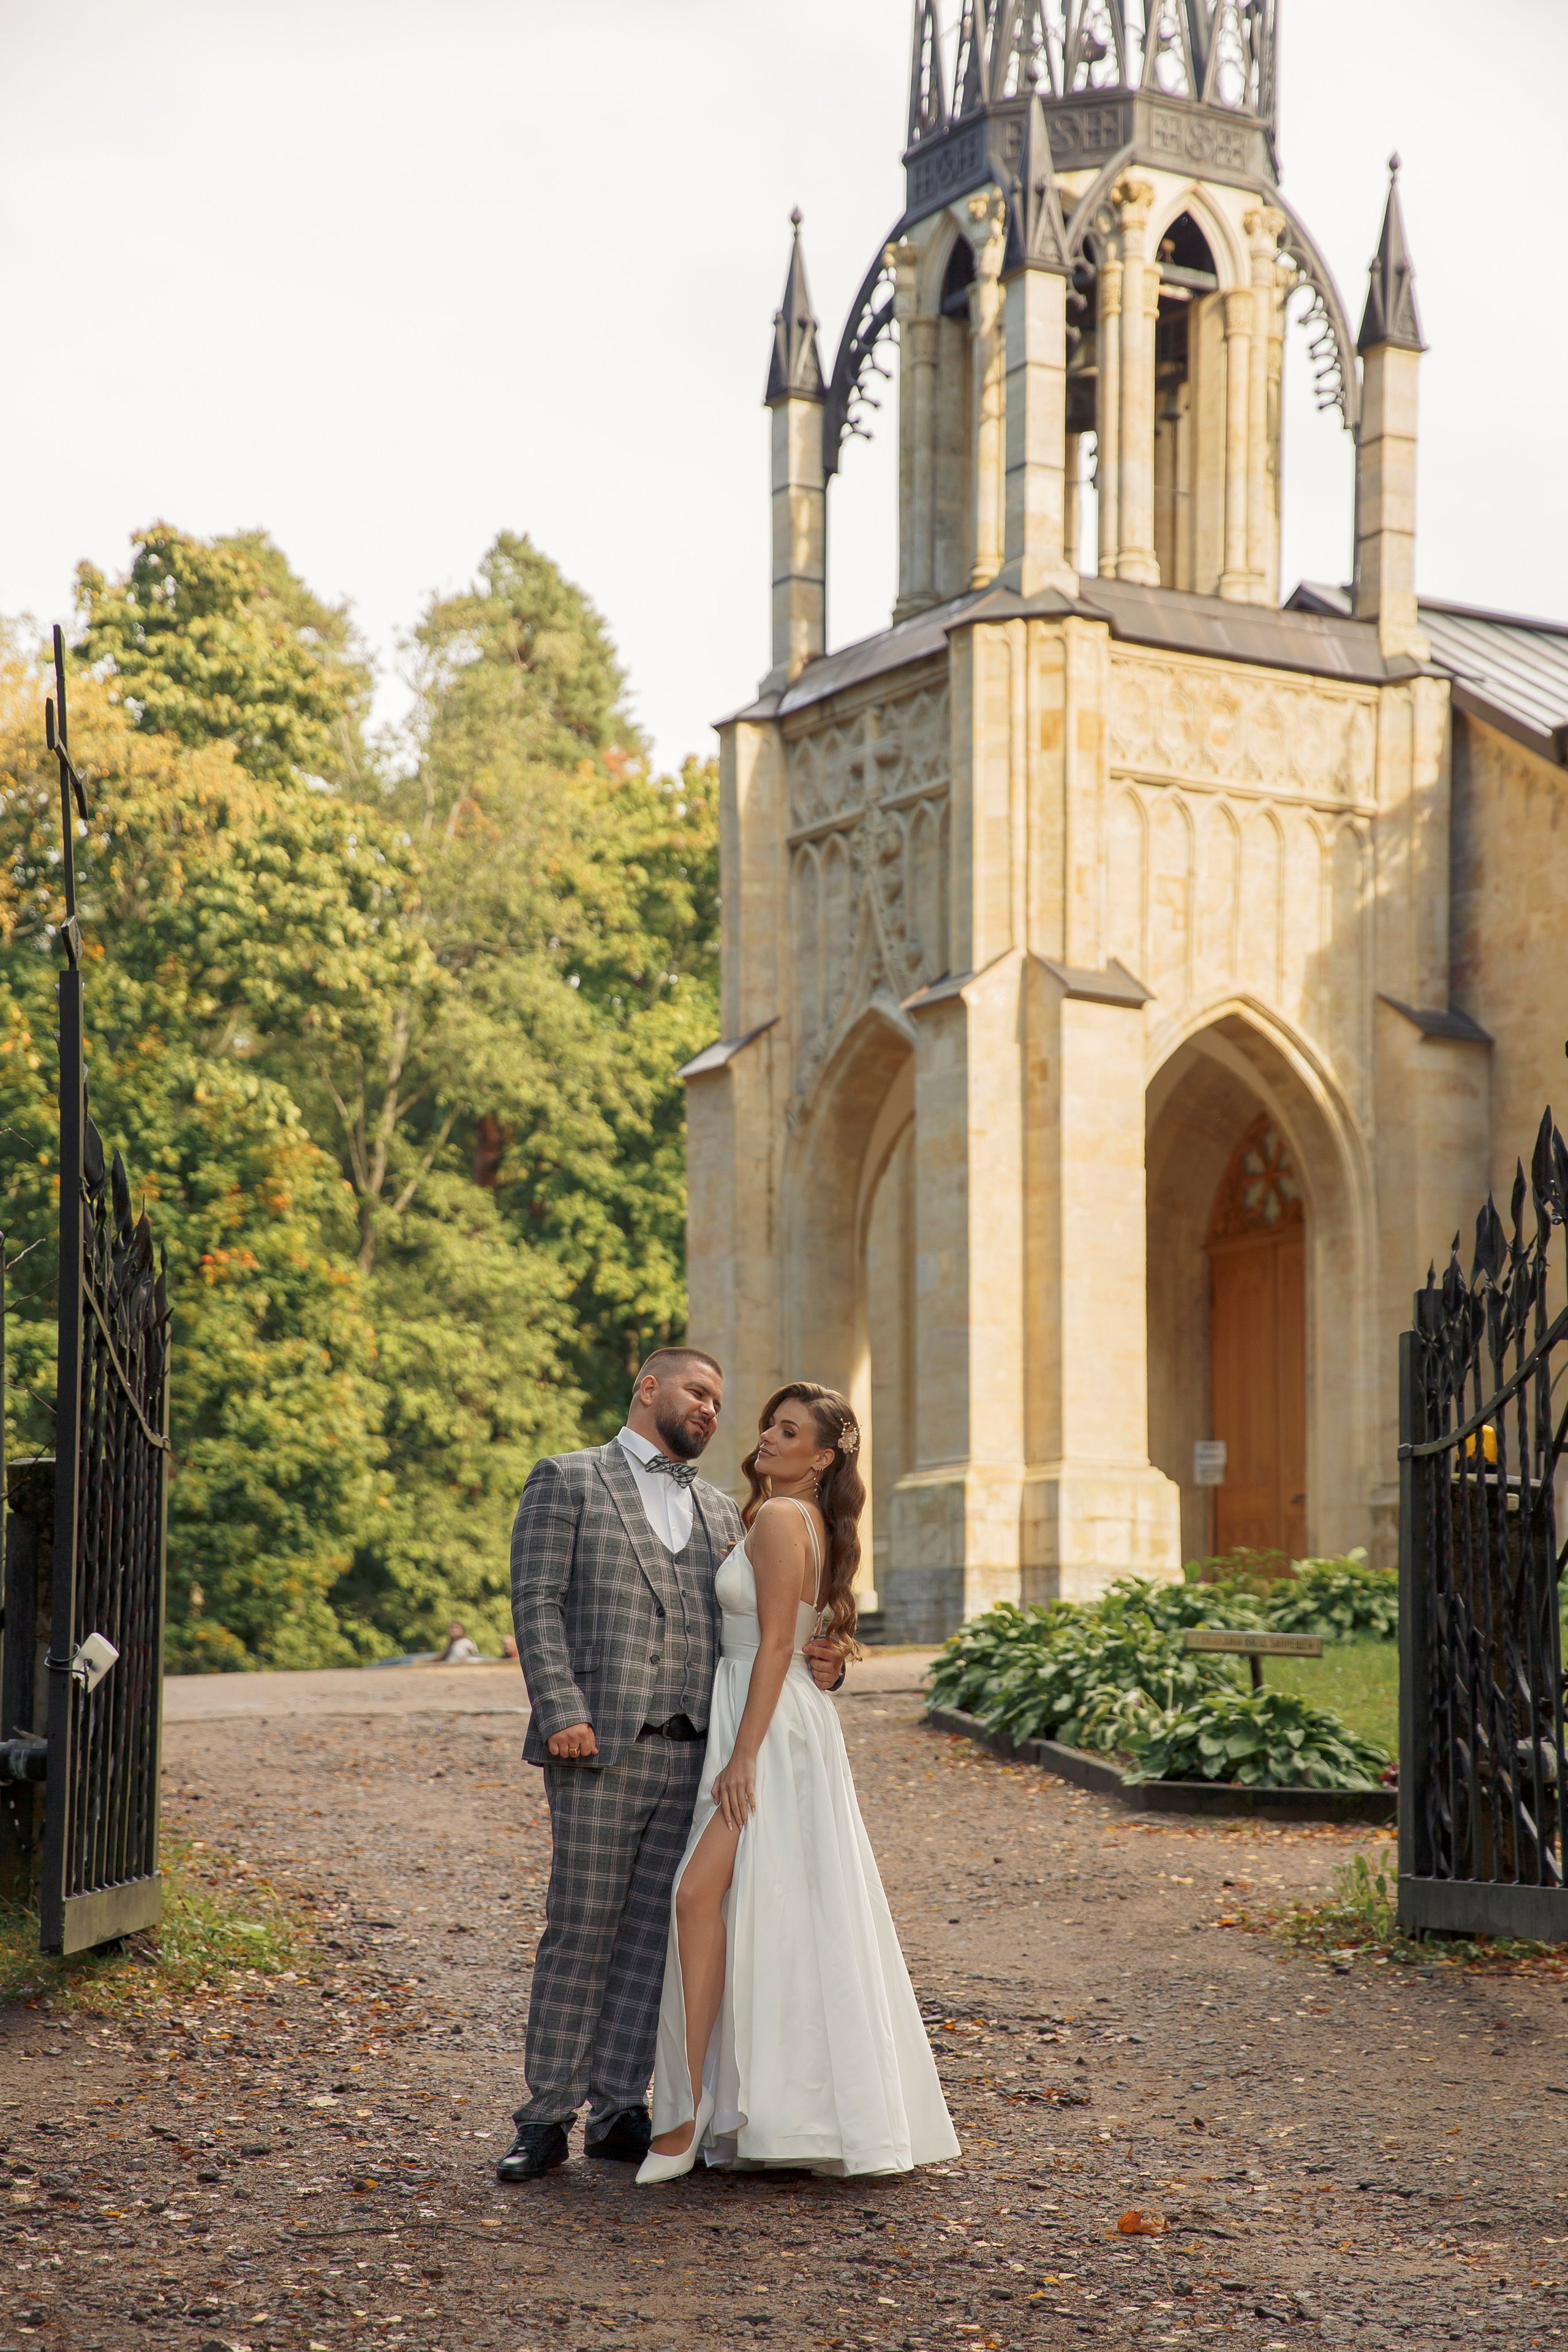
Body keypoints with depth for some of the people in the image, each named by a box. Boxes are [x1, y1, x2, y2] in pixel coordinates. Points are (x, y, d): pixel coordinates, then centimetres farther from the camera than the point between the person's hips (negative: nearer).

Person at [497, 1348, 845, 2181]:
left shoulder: (719, 1511, 22)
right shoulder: (567, 1481, 5)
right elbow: (536, 1602, -4)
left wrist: (815, 1663, -2)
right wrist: (561, 1711, -16)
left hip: (691, 1755, 5)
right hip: (600, 1748, -5)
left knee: (652, 1935, 6)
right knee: (580, 1932, -2)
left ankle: (618, 2111, 12)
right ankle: (547, 2118, 5)